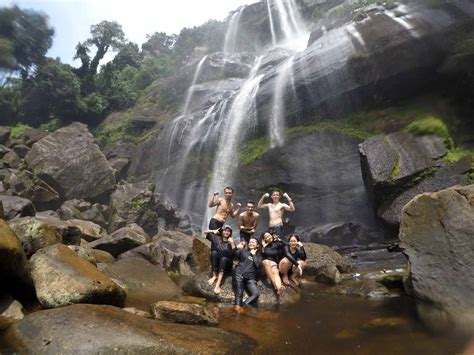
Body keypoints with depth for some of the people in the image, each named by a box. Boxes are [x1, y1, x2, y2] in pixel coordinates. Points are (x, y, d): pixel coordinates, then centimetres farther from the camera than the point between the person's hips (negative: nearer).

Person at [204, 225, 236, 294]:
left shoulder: (230, 242, -2)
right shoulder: (216, 238, 4)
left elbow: (235, 254, -16)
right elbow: (205, 232, 5)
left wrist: (232, 243, -23)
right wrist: (214, 231, -8)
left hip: (226, 263, -1)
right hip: (216, 263, 2)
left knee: (223, 258, -34)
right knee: (214, 252, -25)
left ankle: (218, 283, -49)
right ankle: (214, 276, -26)